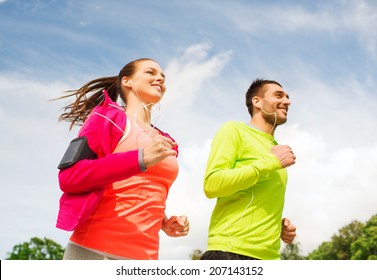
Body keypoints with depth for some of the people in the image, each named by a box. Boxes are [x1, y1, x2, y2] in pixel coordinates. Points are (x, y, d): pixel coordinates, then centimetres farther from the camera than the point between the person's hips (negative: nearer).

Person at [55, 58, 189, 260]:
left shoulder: (165, 142, 20)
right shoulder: (109, 116, 2)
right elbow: (68, 177, -9)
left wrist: (164, 222, 8)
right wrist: (141, 159, -17)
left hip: (144, 257, 6)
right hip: (95, 250, -6)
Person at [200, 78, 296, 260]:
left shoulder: (275, 148, 22)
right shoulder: (235, 130, 2)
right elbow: (211, 184, -12)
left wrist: (280, 225, 10)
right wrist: (269, 162, -9)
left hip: (269, 256, 7)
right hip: (231, 251, -7)